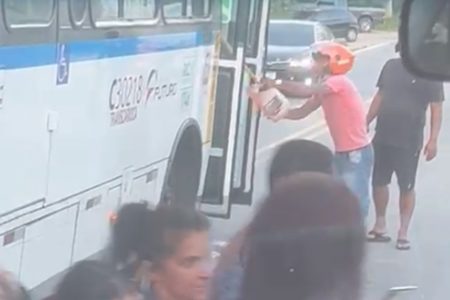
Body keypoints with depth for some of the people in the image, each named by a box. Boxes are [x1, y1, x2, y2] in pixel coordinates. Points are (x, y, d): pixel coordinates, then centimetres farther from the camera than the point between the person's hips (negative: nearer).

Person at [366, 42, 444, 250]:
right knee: (378, 182, 12)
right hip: (382, 137, 5)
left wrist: (433, 140, -17)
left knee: (406, 187, 5)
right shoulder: (391, 66, 4)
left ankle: (403, 233, 15)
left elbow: (436, 108, -10)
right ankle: (380, 226, 26)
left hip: (409, 141, -5)